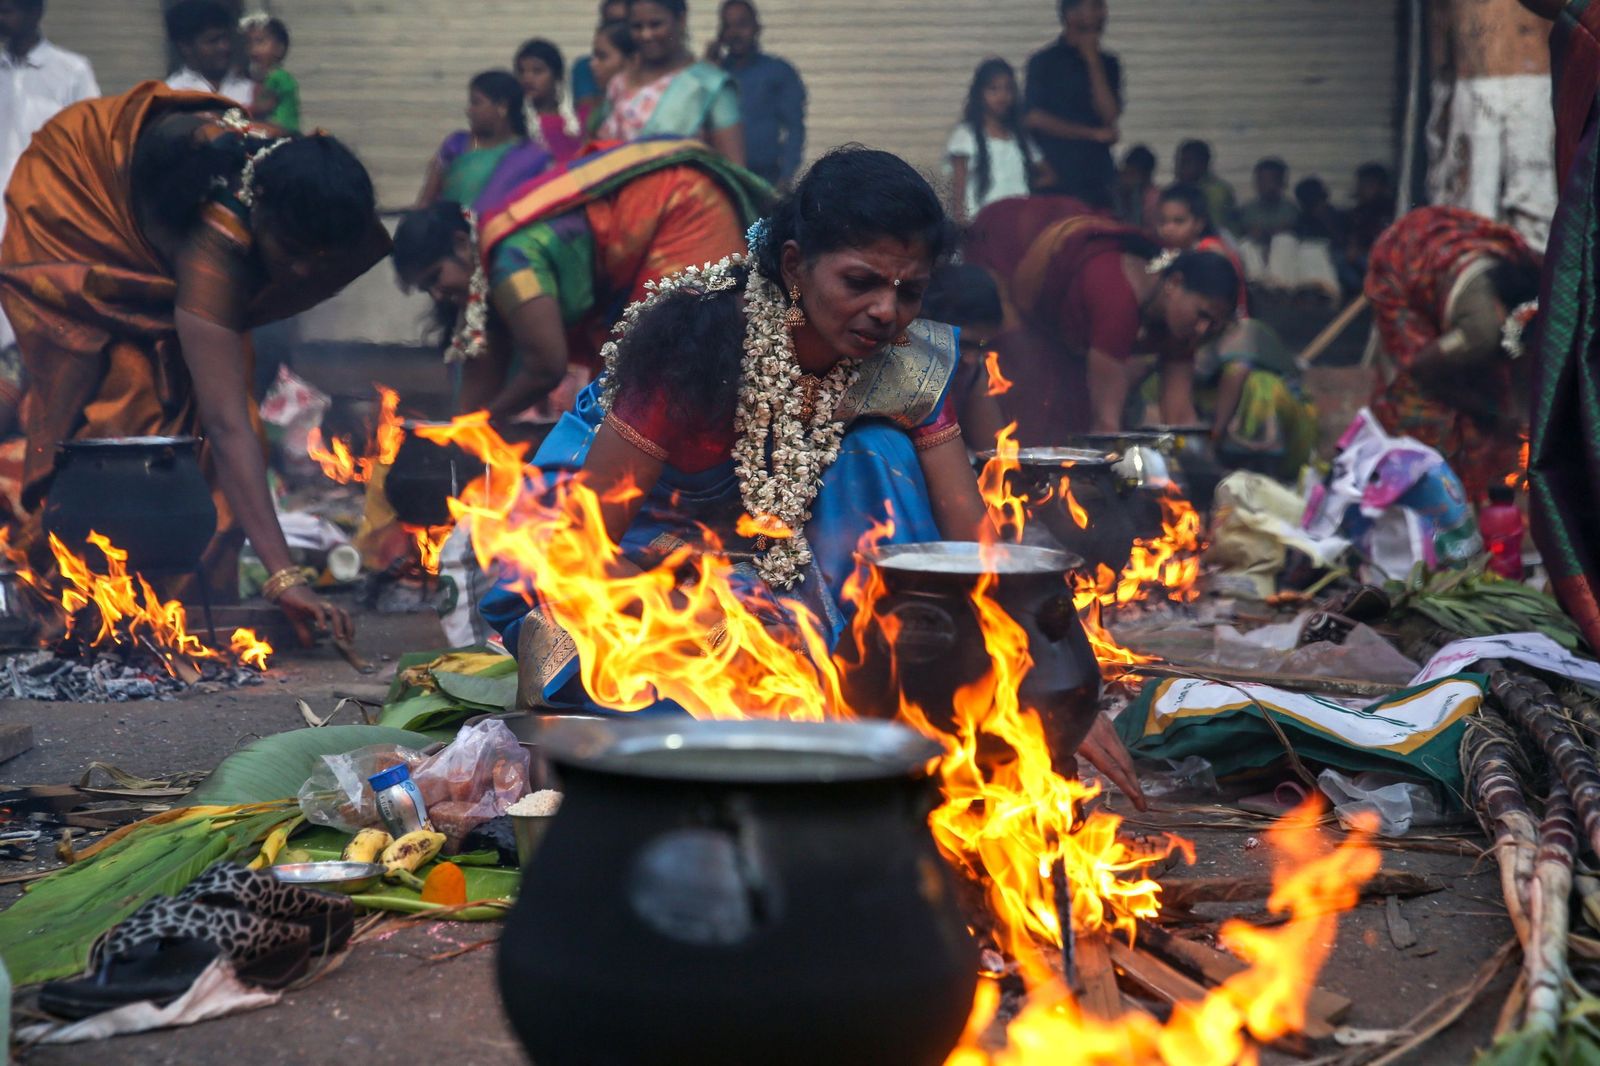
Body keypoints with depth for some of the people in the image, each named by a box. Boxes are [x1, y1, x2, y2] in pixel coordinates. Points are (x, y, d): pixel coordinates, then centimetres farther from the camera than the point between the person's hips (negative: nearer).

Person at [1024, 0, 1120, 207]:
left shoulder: (1107, 64, 14)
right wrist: (1093, 134, -3)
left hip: (1098, 178, 3)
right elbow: (1034, 118, -6)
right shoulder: (1043, 62, 3)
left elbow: (1110, 116, 1)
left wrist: (1092, 61, -3)